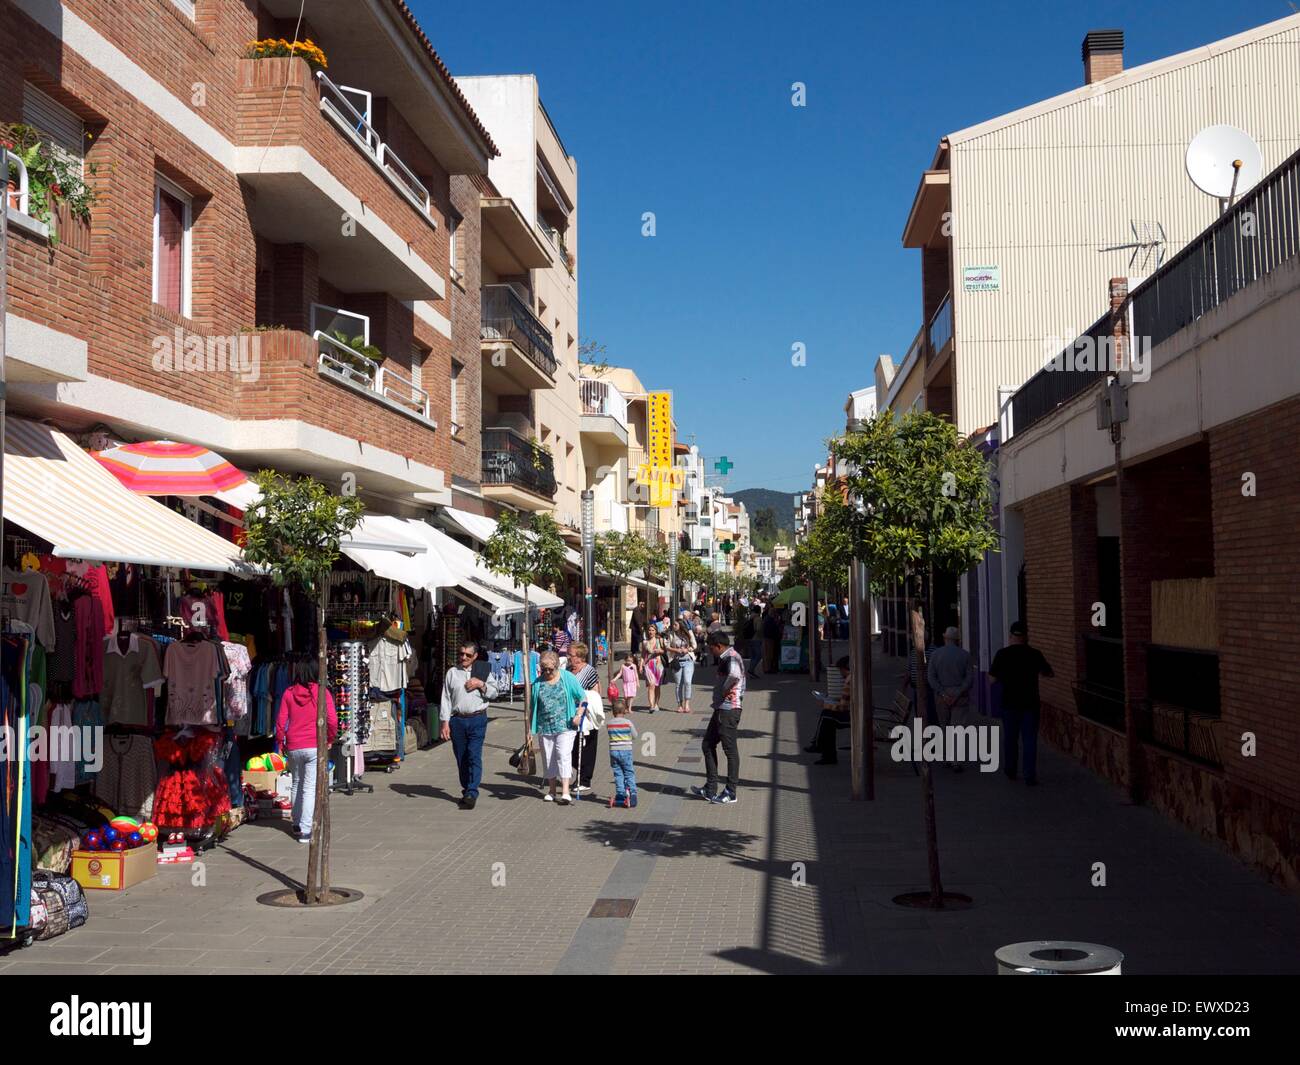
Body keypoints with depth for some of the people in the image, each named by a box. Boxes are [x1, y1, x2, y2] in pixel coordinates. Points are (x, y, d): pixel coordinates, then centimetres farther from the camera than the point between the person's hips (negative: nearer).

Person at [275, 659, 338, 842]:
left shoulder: (288, 693, 0)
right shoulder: (322, 692, -7)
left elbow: (281, 720, 1)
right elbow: (332, 720, -8)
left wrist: (280, 742, 14)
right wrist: (331, 739, 9)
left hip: (293, 747, 3)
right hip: (315, 746, -3)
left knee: (297, 784, 20)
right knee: (311, 788, -2)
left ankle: (297, 824, 29)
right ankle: (305, 830, -6)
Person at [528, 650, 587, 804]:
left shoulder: (568, 678, -1)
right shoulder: (538, 683, 6)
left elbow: (583, 698, 2)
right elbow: (532, 707, 12)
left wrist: (578, 715, -11)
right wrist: (530, 728, 9)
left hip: (565, 726, -3)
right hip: (545, 728, 3)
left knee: (563, 756, -12)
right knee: (548, 759, 10)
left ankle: (565, 792, -13)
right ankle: (551, 790, 23)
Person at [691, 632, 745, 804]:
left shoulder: (732, 658, -17)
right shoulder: (725, 659, 16)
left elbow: (735, 676, -38)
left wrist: (724, 691, -23)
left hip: (729, 710, -11)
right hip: (721, 709, 11)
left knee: (730, 749, -3)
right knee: (708, 745, 14)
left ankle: (731, 792, 5)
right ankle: (710, 789, 19)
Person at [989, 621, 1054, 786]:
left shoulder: (1002, 654, -7)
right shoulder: (1035, 654, -7)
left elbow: (993, 678, -2)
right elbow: (1050, 673, 7)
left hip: (1010, 703, 1)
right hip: (1030, 704, -1)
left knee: (1010, 738, 15)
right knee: (1030, 740, 3)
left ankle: (1010, 771, 28)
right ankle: (1030, 776, 1)